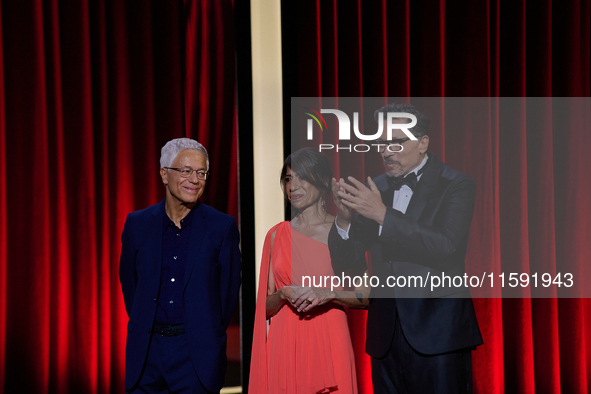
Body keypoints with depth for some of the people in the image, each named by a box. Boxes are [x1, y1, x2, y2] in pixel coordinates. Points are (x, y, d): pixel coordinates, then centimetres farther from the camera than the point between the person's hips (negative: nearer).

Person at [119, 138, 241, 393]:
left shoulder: (222, 226, -3)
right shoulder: (138, 224, 4)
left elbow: (229, 290, 2)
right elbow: (129, 283, 13)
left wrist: (208, 338, 6)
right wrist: (144, 329, 11)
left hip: (197, 353, -2)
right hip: (146, 353, 2)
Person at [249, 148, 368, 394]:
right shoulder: (277, 235, 9)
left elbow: (370, 295, -1)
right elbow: (267, 306, 12)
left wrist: (329, 294, -15)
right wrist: (283, 294, -9)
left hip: (328, 344, -2)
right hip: (285, 345, 2)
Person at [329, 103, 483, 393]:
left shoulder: (456, 185, -3)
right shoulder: (374, 189, 10)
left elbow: (445, 246, -19)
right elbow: (345, 262, 7)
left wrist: (383, 214, -24)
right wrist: (344, 219, -13)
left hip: (437, 332, -4)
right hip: (386, 335, 4)